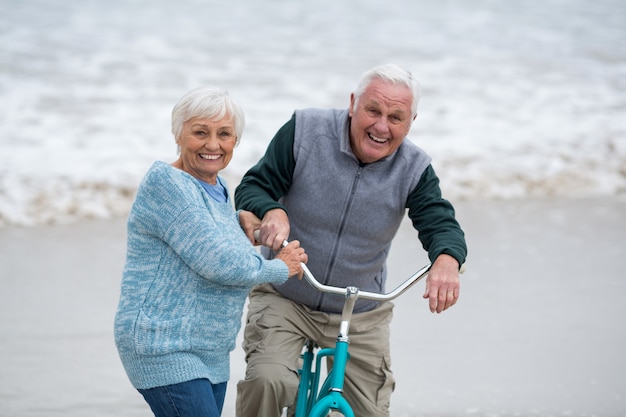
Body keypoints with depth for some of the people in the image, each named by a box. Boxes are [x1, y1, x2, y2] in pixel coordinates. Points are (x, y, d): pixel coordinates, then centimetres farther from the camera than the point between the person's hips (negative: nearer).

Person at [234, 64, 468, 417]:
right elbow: (252, 187, -9)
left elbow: (441, 224, -18)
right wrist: (271, 211, -34)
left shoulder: (414, 170, -9)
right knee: (267, 381, -27)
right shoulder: (305, 131, -13)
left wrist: (447, 260, -43)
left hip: (361, 317, 2)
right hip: (285, 300, -2)